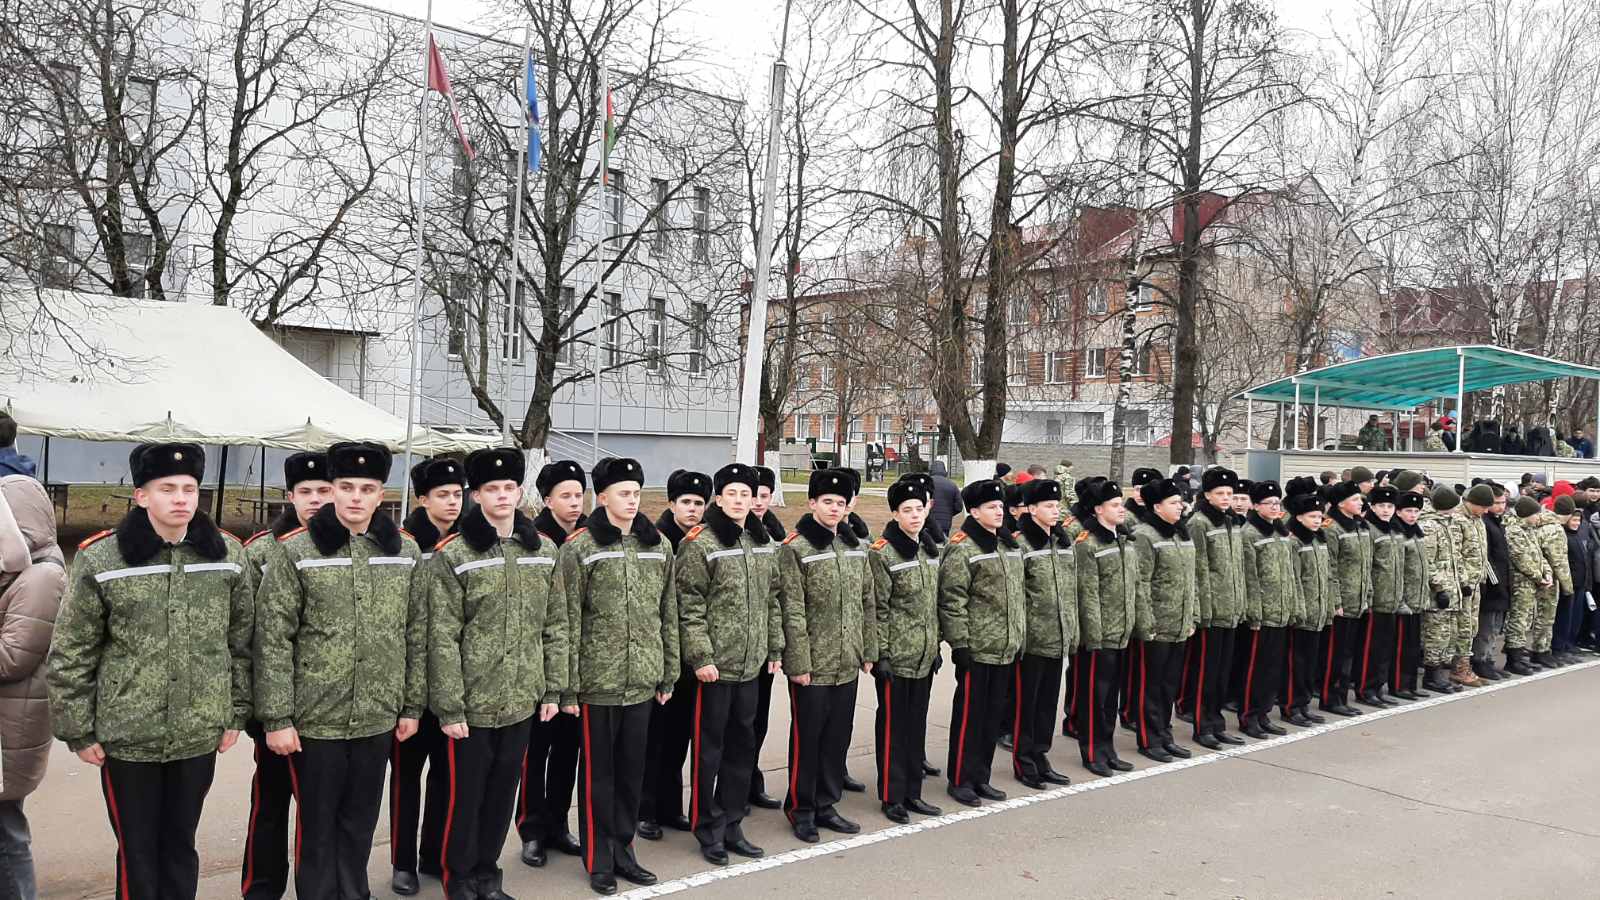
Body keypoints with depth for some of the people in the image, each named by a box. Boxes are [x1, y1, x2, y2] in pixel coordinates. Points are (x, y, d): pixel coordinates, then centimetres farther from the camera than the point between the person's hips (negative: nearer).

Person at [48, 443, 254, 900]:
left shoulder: (227, 554, -1)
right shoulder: (100, 559, -9)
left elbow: (241, 642, 6)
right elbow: (70, 655, -4)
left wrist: (236, 714, 6)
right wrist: (78, 731, -3)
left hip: (200, 736, 2)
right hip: (127, 737, -2)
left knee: (180, 845, 16)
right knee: (137, 852, 11)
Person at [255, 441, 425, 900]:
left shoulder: (405, 551, 1)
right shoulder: (296, 552, -9)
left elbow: (416, 635, 7)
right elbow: (273, 641, -9)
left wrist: (412, 706, 7)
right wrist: (276, 718, -10)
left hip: (378, 719, 3)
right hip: (315, 720, -3)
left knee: (360, 823, 17)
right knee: (318, 826, 11)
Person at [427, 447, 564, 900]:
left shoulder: (544, 551, 4)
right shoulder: (452, 556, -10)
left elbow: (555, 626, 8)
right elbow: (442, 639, -12)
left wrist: (553, 689, 5)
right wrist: (449, 708, -14)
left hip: (522, 702, 4)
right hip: (471, 705, -4)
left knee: (502, 795, 16)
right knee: (465, 797, 9)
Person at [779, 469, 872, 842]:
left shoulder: (856, 547, 9)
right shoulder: (795, 549, -10)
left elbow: (866, 603, 13)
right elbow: (792, 611, -13)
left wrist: (868, 650, 10)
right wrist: (799, 663, -15)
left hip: (847, 664, 6)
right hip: (812, 665, -6)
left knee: (838, 737, 13)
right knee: (807, 738, 5)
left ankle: (826, 805, 27)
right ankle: (800, 809, 20)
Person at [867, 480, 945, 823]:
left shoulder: (930, 549, 9)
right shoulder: (882, 553, -12)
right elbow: (877, 609, -13)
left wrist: (936, 646, 14)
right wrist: (880, 655, -15)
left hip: (924, 656, 7)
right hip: (895, 656, -7)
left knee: (917, 724, 14)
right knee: (892, 725, 4)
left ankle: (912, 792, 25)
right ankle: (891, 797, 15)